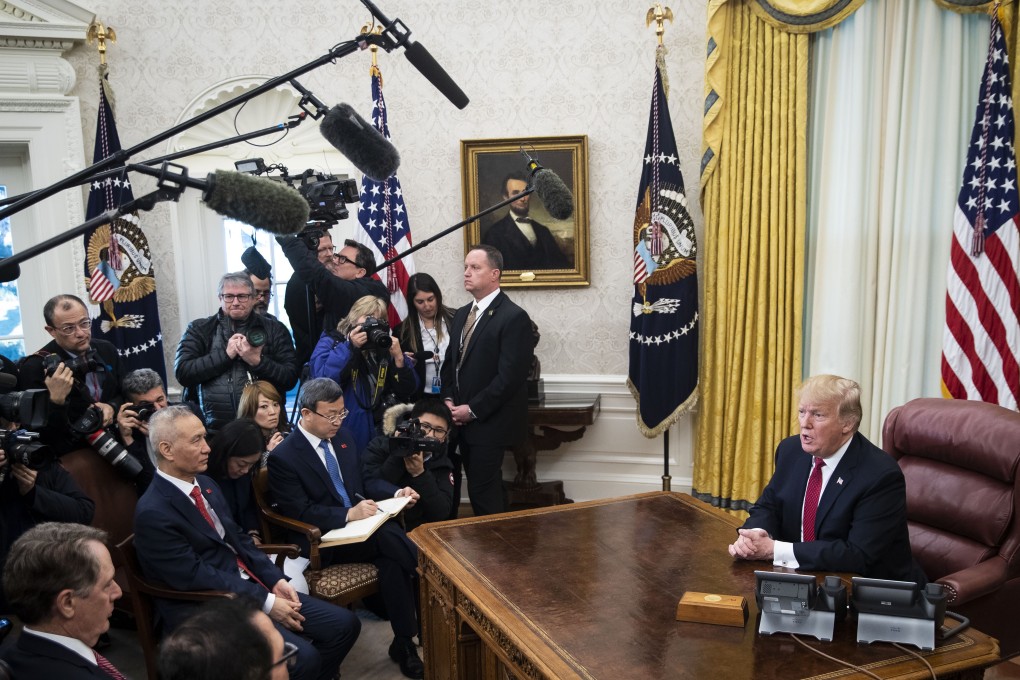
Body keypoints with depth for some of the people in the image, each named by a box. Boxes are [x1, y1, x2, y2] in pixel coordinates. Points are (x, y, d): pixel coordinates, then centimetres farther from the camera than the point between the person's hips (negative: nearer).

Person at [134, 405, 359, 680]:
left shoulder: (204, 483, 9)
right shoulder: (153, 513, -17)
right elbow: (196, 577, -20)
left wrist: (275, 579, -1)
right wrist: (266, 602, -18)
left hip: (249, 587, 8)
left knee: (344, 625, -1)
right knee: (303, 658, -26)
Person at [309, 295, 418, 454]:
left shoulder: (385, 347, 9)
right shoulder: (331, 342, -1)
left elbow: (407, 391, 3)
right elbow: (322, 380, -20)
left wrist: (399, 357, -10)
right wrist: (350, 347, -20)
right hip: (344, 433, -4)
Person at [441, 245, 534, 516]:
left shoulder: (514, 317, -11)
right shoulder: (462, 314, 14)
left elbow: (510, 375, -17)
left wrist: (473, 409, -14)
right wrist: (448, 399, 2)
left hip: (489, 423, -7)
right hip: (463, 421, 7)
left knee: (484, 495, -4)